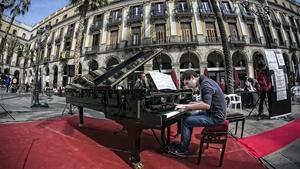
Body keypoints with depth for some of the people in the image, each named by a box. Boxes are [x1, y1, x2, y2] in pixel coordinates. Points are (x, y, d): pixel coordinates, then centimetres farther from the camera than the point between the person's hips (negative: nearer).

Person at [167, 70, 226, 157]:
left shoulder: (205, 84, -21)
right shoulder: (204, 81, 9)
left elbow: (206, 105, -32)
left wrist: (187, 106, -27)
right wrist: (193, 104, 6)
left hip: (215, 116, -10)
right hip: (214, 112, 10)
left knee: (186, 121, -11)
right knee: (189, 117, 11)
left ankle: (182, 150, 6)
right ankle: (184, 144, 19)